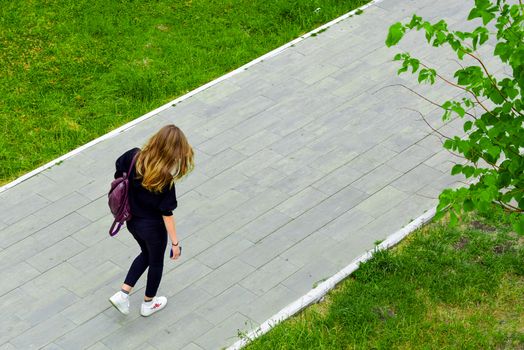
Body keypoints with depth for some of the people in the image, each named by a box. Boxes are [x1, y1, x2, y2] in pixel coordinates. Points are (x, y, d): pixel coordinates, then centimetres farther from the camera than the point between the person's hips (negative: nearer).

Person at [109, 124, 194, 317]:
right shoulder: (165, 179, -31)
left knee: (146, 254, 32)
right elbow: (167, 213, -24)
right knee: (156, 262, 23)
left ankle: (122, 294, 25)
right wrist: (175, 242, -12)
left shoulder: (133, 156, -17)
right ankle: (149, 303, 43)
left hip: (132, 221, 5)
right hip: (153, 228, -5)